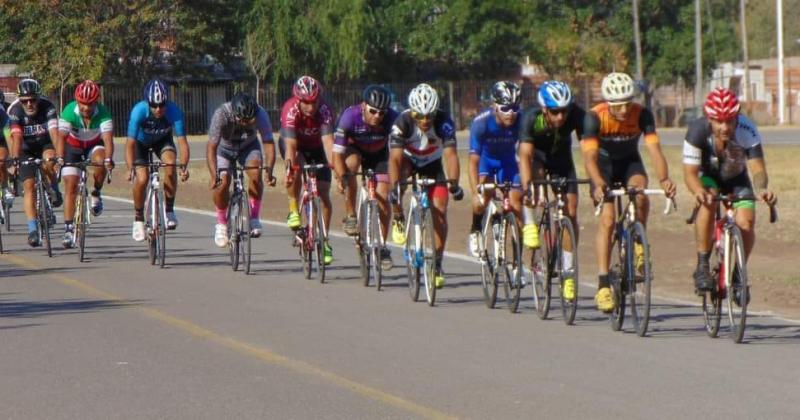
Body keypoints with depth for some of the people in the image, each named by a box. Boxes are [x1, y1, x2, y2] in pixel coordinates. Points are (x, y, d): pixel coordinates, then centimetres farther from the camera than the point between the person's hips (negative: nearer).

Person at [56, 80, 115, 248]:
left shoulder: (102, 112, -29)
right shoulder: (69, 111, -30)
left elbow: (108, 138, -39)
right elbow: (61, 136, -38)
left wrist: (108, 159, -56)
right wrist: (59, 158, -53)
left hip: (94, 145, 0)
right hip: (73, 146, 0)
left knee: (100, 162, -33)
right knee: (71, 186, -10)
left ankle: (96, 194, -6)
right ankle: (68, 228, -6)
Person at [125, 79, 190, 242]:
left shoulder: (174, 111, -34)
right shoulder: (139, 111, -37)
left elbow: (182, 141, -35)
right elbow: (130, 143, -38)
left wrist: (184, 165, -51)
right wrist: (130, 168, -52)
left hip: (162, 140, 1)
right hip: (141, 141, -1)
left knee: (170, 166, -27)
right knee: (142, 178, -19)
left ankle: (169, 210, -9)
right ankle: (138, 219, 3)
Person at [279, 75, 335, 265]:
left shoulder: (324, 110, -33)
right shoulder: (290, 110, -34)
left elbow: (328, 140, -43)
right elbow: (290, 144, -41)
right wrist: (290, 166, -56)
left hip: (316, 148, 1)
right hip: (295, 145, -1)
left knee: (323, 193, -6)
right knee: (297, 166, -36)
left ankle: (324, 240, 6)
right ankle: (293, 209, -18)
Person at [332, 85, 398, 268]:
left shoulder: (392, 119, -32)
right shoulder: (350, 116, -35)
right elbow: (337, 153, -34)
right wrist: (341, 177, -48)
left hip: (378, 153, 2)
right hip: (354, 149, -1)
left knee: (382, 198, -10)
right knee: (351, 164, -36)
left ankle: (381, 246, 6)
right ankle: (350, 215, -19)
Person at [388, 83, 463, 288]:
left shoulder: (444, 122, -31)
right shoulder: (403, 122, -32)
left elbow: (450, 153, -39)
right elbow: (395, 158, -38)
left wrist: (453, 182, -55)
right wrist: (394, 187, -51)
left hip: (433, 164, 1)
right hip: (409, 160, -1)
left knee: (440, 211, -11)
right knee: (401, 168, -36)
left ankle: (437, 263, 0)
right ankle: (398, 215, -14)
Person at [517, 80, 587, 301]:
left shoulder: (577, 115, -31)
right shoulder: (531, 118, -35)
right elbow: (525, 154, -41)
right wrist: (527, 187, -54)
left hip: (561, 159, 2)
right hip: (537, 156, -2)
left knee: (570, 214, -7)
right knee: (535, 175, -37)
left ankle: (568, 271, 4)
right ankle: (530, 223, -16)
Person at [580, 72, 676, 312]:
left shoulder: (642, 115, -25)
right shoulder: (595, 117, -28)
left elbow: (654, 149, -33)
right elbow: (590, 156, -36)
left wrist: (664, 179, -51)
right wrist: (598, 184, -54)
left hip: (630, 161, 1)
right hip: (603, 164, -1)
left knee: (640, 193, -31)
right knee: (607, 219, -17)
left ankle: (638, 245, -7)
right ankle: (603, 285, -16)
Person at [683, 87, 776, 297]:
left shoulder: (748, 131, -31)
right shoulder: (697, 130, -32)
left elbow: (757, 167, -33)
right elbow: (690, 172, -32)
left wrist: (762, 189, -56)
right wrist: (699, 191, -54)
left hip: (736, 178, 1)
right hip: (707, 176, -1)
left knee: (746, 223, -19)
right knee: (708, 203, -34)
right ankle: (702, 267, -25)